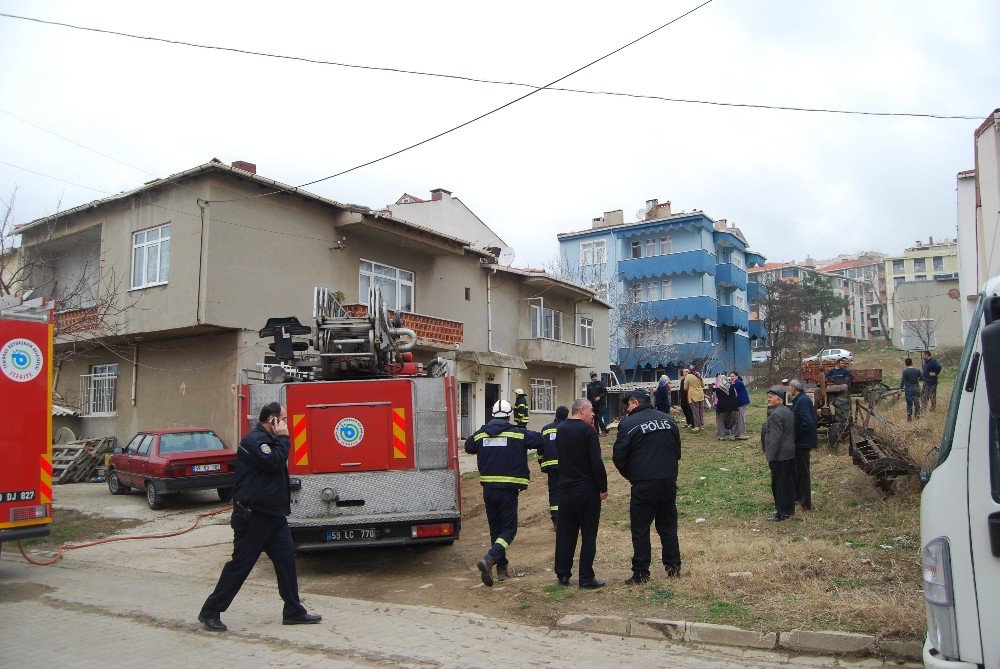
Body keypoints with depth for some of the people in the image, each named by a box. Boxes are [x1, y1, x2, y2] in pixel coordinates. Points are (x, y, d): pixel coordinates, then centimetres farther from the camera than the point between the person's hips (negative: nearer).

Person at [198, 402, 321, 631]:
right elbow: (274, 464, -24)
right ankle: (210, 612, 12)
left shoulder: (268, 440, 16)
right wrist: (282, 438, -16)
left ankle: (293, 612, 13)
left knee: (286, 558, 6)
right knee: (240, 564, -1)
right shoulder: (254, 439, -16)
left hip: (273, 514, 10)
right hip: (253, 515, -10)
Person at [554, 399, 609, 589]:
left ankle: (563, 575, 16)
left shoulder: (560, 429, 8)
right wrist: (603, 487, -10)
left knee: (565, 533, 11)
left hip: (565, 489, 6)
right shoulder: (587, 430, -13)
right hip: (587, 490, -6)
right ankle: (586, 577, 5)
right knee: (588, 534, 3)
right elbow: (596, 462, -16)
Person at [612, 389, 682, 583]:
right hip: (669, 481, 5)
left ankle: (641, 573, 5)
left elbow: (619, 457, -8)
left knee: (640, 529, 3)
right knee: (668, 525, 17)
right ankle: (673, 566, 20)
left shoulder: (628, 424, -9)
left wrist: (630, 476, 8)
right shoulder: (668, 419, 8)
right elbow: (677, 451, 15)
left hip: (643, 485, -5)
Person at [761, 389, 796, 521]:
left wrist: (770, 455, -19)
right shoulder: (787, 411, 14)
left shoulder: (776, 415, -19)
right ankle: (790, 509, 26)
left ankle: (782, 513, 2)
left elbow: (775, 438, -23)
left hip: (779, 456, -10)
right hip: (790, 453, 10)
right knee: (789, 481, 16)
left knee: (779, 483, -3)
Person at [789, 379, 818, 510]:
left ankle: (806, 503, 9)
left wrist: (795, 435, -21)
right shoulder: (801, 399, 11)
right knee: (798, 471, 20)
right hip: (801, 442, 10)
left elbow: (807, 422, -29)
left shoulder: (802, 401, -21)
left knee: (802, 473, 0)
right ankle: (798, 496, 32)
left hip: (802, 443, -10)